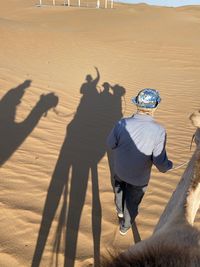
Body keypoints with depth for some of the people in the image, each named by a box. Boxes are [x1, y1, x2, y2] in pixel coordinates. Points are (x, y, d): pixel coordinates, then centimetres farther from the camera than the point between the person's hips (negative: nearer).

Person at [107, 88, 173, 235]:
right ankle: (125, 226, 52)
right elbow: (160, 162, -24)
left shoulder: (122, 124, -24)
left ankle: (120, 210, 64)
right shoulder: (159, 131, -30)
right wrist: (168, 165, -1)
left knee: (120, 189, 34)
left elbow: (110, 144, -9)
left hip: (120, 170, 2)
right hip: (139, 177, -2)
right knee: (132, 202, 25)